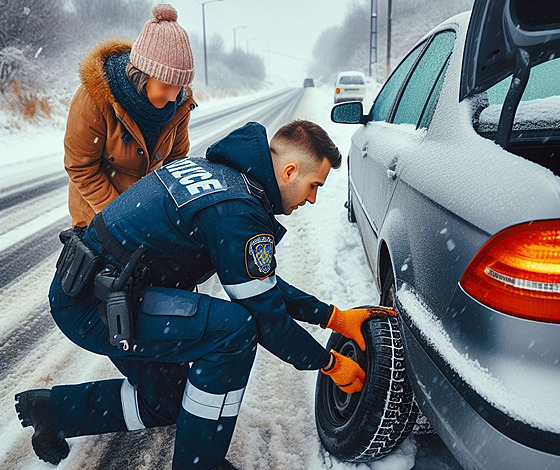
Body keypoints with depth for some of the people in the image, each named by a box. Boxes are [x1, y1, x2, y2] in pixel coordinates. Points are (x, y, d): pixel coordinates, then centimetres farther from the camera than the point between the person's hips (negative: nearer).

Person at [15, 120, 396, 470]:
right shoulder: (239, 213, -26)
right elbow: (265, 316, -17)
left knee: (165, 403, 21)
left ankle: (53, 410, 35)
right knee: (234, 328, -23)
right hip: (92, 306, -10)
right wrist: (329, 363, -1)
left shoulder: (221, 169, 6)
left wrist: (335, 318, 9)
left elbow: (263, 283, 10)